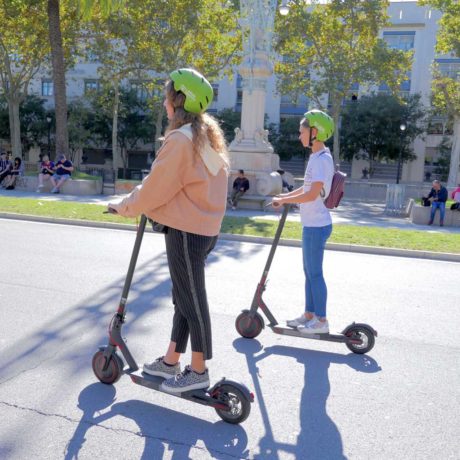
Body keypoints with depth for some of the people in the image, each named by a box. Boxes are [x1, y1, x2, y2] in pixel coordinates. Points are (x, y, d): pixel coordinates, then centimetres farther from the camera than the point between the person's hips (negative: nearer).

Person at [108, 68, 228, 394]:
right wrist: (141, 202, 16)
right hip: (202, 225, 10)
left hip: (187, 231, -9)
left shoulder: (181, 139, -17)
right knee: (185, 296, 16)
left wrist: (125, 207, 3)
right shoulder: (208, 135, 11)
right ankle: (171, 362, 30)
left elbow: (157, 187, -14)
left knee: (192, 300, 2)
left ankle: (198, 371, 16)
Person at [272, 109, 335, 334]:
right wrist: (285, 196, 17)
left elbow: (312, 194, -23)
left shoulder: (322, 159, -17)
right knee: (309, 271, 16)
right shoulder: (317, 157, 14)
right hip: (312, 224, 10)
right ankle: (309, 314, 28)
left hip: (316, 225, -10)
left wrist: (284, 200, -14)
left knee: (314, 273, -2)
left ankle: (321, 321, 10)